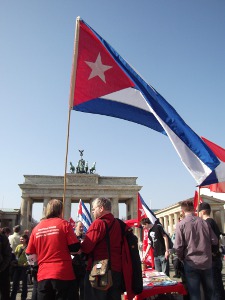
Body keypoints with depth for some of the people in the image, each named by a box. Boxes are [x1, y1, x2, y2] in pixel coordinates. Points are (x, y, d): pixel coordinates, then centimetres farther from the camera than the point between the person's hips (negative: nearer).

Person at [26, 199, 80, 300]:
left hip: (43, 275, 4)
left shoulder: (36, 228, 6)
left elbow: (30, 254, 11)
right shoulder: (64, 224, -6)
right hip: (63, 273, -4)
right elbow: (75, 247, -8)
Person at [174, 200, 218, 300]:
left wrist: (182, 259, 6)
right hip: (207, 262, 3)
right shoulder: (204, 222, -2)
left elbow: (178, 247, -13)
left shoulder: (180, 224, -11)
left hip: (191, 263, -3)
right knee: (210, 292, 19)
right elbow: (214, 241, 2)